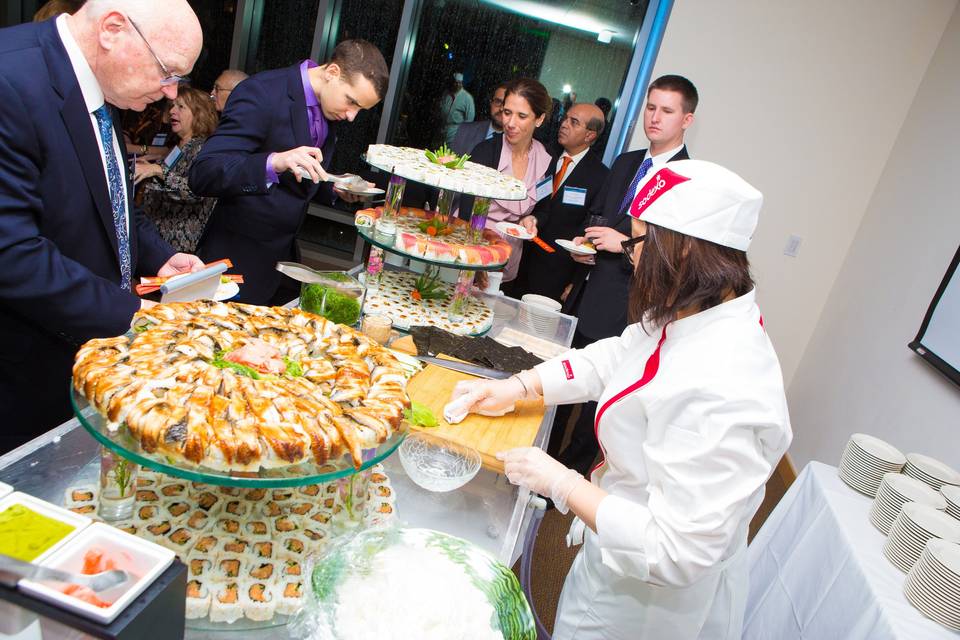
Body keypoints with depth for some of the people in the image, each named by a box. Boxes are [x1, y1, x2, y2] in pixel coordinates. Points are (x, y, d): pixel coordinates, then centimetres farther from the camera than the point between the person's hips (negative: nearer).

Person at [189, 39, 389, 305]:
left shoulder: (330, 106, 4)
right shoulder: (262, 93, -19)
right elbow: (202, 174, -26)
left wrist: (334, 188, 1)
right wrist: (274, 163, -40)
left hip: (285, 254, 7)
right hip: (240, 258, -7)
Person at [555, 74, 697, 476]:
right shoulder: (625, 163, 11)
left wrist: (627, 243, -20)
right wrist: (584, 242, 2)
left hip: (621, 311, -7)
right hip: (584, 295, 7)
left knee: (597, 398, 7)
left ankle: (571, 470, 28)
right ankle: (544, 455, 39)